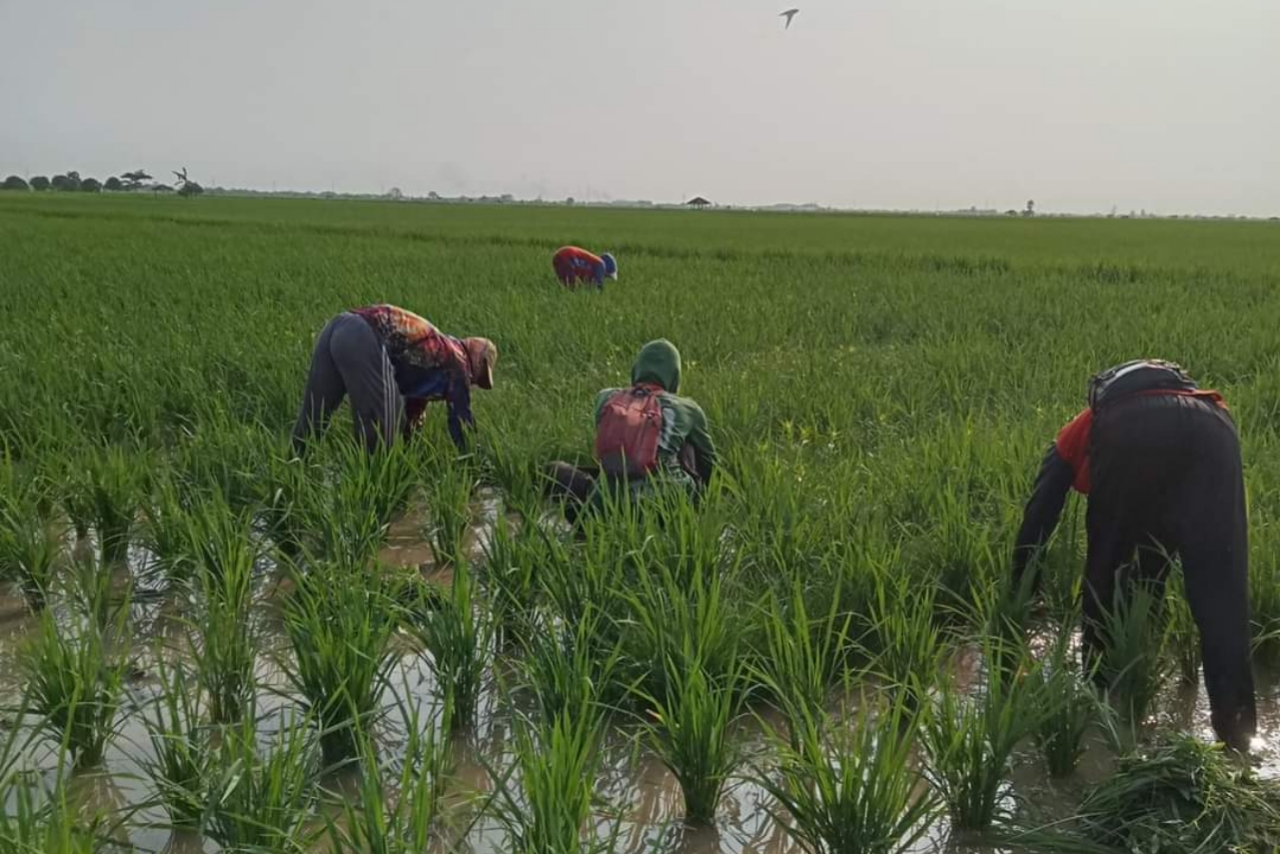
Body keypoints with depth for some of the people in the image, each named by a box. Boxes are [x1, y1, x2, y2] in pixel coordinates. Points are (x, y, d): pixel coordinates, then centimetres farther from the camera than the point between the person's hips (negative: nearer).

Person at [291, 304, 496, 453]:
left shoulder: (433, 351, 36)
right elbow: (461, 417, 14)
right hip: (363, 338, -9)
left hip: (338, 327, 9)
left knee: (312, 415, 13)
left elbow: (413, 407, 46)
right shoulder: (457, 359, 13)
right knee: (381, 423, -1)